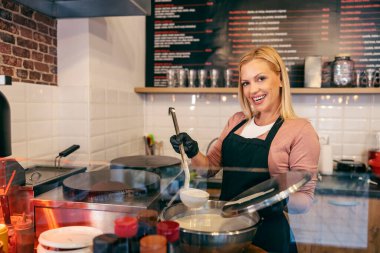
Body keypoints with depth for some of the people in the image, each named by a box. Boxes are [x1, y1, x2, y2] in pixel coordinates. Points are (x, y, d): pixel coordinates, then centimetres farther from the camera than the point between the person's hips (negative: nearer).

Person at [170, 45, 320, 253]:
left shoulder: (300, 130, -13)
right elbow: (211, 166, 9)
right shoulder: (236, 121, 3)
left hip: (267, 235, -5)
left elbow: (305, 199, -12)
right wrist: (192, 152, -10)